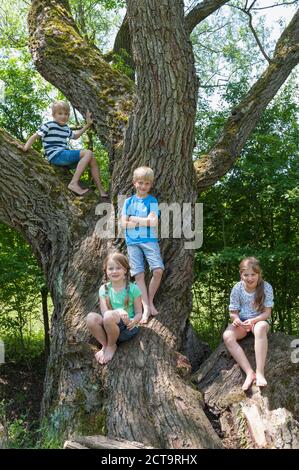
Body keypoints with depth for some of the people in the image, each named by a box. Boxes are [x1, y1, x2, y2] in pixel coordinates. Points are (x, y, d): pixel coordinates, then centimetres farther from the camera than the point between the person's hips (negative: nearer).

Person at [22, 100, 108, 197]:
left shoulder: (66, 128, 20)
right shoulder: (49, 126, -3)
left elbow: (75, 136, 38)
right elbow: (35, 136, -6)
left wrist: (87, 124, 36)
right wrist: (26, 147, -22)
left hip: (65, 157, 8)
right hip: (56, 156, -8)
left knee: (92, 159, 3)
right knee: (88, 153, -19)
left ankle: (101, 191, -2)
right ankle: (74, 183, -29)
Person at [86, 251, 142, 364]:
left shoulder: (133, 288, -3)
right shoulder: (104, 289, 3)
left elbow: (139, 313, -1)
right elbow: (104, 312, -7)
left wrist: (133, 322, -24)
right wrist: (118, 311, -28)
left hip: (127, 329, -2)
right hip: (109, 327, 2)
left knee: (109, 316, -34)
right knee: (90, 317, -28)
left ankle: (111, 346, -6)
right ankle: (105, 345, -7)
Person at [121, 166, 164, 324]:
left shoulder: (152, 201, 4)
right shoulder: (128, 201, 9)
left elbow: (153, 222, -10)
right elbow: (124, 224, 0)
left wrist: (134, 219, -4)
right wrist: (144, 221, -6)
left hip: (149, 240, -1)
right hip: (132, 242, 2)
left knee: (158, 270, -15)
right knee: (139, 274, -4)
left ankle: (150, 301, 5)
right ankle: (146, 308, 1)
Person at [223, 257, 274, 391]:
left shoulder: (266, 287, -12)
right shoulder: (237, 289, -8)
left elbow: (267, 313, -10)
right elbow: (233, 312, 0)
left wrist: (253, 320, -29)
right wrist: (235, 319, -25)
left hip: (259, 320, -2)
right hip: (241, 322, 2)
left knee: (260, 328, -41)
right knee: (227, 336, -31)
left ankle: (260, 372, -40)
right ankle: (249, 372, -36)